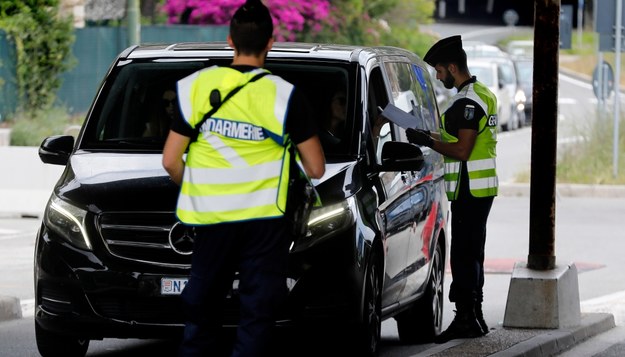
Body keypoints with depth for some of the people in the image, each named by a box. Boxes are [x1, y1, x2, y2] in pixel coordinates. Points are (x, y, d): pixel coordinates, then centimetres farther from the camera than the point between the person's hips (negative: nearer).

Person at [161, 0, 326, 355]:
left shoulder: (196, 86, -1)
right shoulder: (284, 95, -7)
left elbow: (171, 161, 2)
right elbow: (316, 169, -1)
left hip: (210, 219, 3)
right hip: (264, 220, -2)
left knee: (201, 312, 15)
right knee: (257, 315, 2)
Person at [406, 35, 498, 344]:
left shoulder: (467, 102, -17)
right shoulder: (483, 95, 16)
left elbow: (462, 151, -22)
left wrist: (428, 141, -11)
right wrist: (433, 137, 17)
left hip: (468, 190, -11)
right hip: (482, 188, 11)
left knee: (464, 256, -9)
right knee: (471, 255, 15)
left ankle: (466, 320, -9)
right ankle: (473, 318, 20)